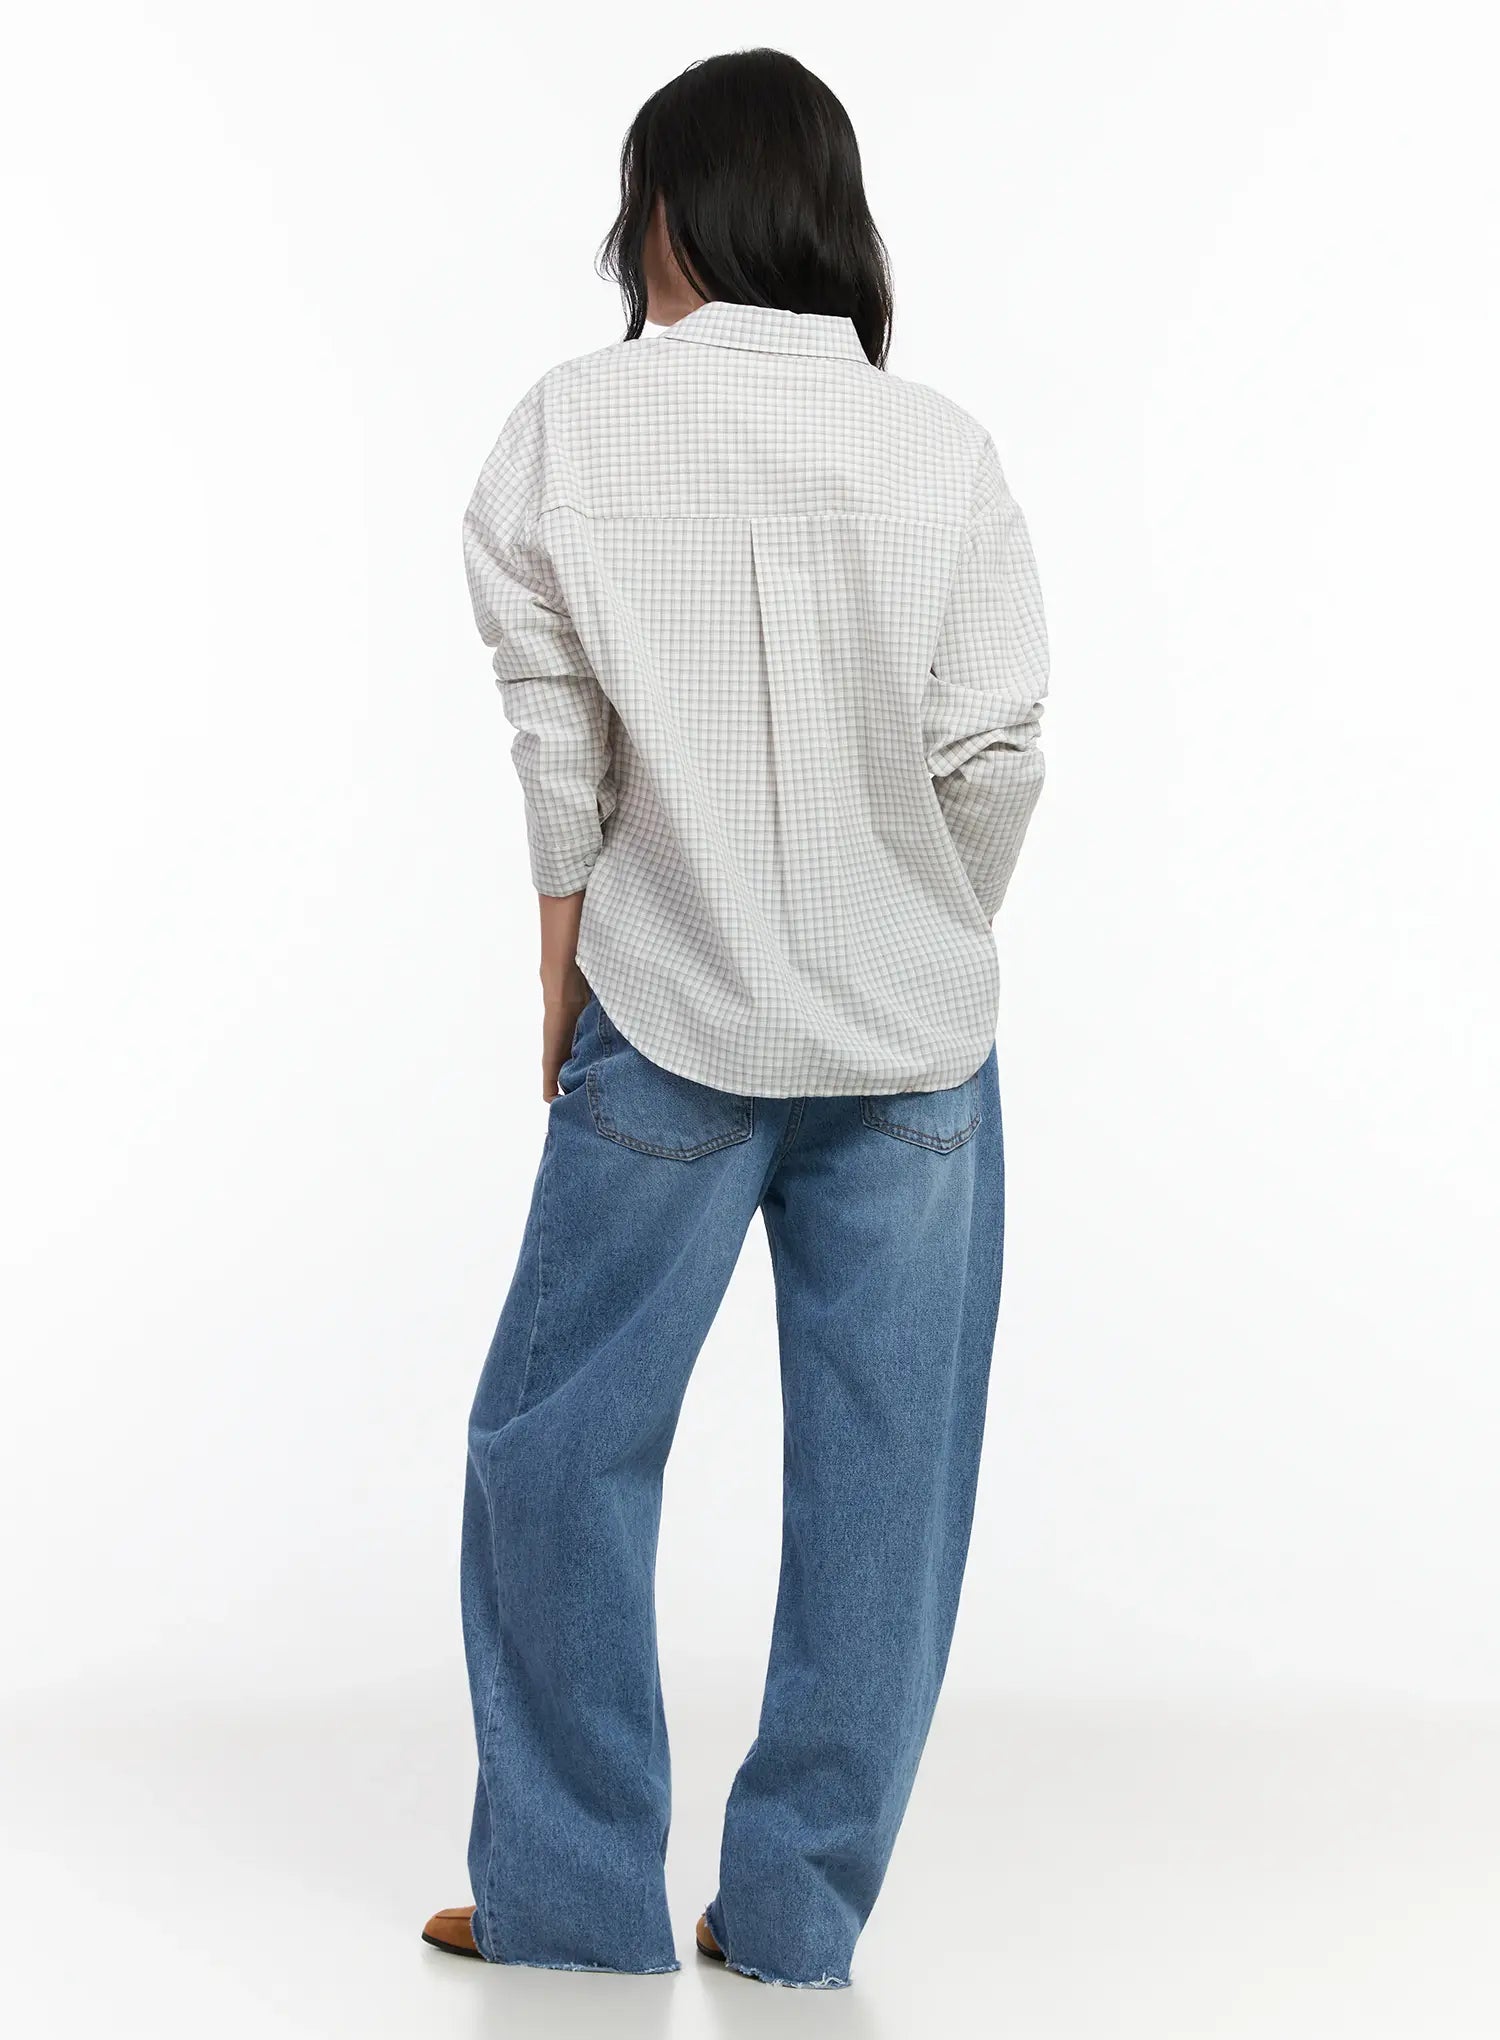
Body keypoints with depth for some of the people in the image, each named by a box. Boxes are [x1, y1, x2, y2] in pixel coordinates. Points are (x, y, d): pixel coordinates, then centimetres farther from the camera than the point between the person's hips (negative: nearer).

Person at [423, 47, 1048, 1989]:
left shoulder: (570, 427, -4)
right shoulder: (942, 450, -3)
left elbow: (558, 741, -2)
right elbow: (995, 757, -2)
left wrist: (563, 982, 8)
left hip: (672, 1022, -1)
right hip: (915, 1042, 1)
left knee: (561, 1444, 11)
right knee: (880, 1470, 8)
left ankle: (571, 1886, 17)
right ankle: (797, 1908, 14)